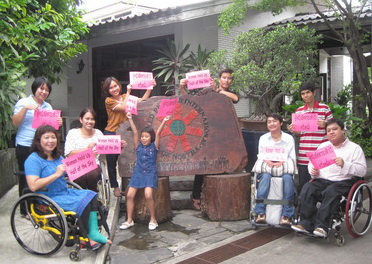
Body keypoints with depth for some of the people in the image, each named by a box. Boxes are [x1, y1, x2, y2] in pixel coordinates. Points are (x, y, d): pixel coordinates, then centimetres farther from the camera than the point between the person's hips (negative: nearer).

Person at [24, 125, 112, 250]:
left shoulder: (57, 157, 12)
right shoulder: (33, 160, -14)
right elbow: (33, 186, -25)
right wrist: (56, 174, -24)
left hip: (65, 192, 9)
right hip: (49, 199, -8)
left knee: (91, 195, -9)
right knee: (82, 203, -21)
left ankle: (93, 232, -14)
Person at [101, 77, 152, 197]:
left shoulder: (125, 97, 6)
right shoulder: (109, 100, -9)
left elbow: (142, 100, 1)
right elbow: (124, 107, -21)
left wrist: (150, 88, -7)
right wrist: (128, 91, -13)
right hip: (111, 134, -4)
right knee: (112, 162, 4)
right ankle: (115, 187, 18)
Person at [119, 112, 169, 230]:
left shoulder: (154, 146, 3)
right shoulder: (138, 146, 9)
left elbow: (158, 133, -6)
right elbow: (135, 132, 4)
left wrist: (164, 121, -15)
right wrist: (130, 119, -1)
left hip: (150, 173, -3)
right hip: (138, 172, 3)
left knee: (148, 195, -22)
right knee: (130, 195, -9)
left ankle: (153, 220, -4)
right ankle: (129, 220, 5)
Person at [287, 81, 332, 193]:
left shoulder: (325, 108, 2)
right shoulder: (299, 111, 12)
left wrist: (324, 124, -14)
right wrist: (293, 130, -3)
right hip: (303, 154, 3)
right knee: (302, 183, 5)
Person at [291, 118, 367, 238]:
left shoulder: (354, 148, 8)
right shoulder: (323, 146, 24)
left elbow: (362, 170, -1)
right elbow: (312, 162, 25)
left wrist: (344, 165, -17)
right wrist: (313, 171, 1)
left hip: (342, 182, -4)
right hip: (321, 180, 4)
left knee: (330, 192, -37)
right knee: (307, 188, -27)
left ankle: (322, 226, -35)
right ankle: (306, 223, -28)